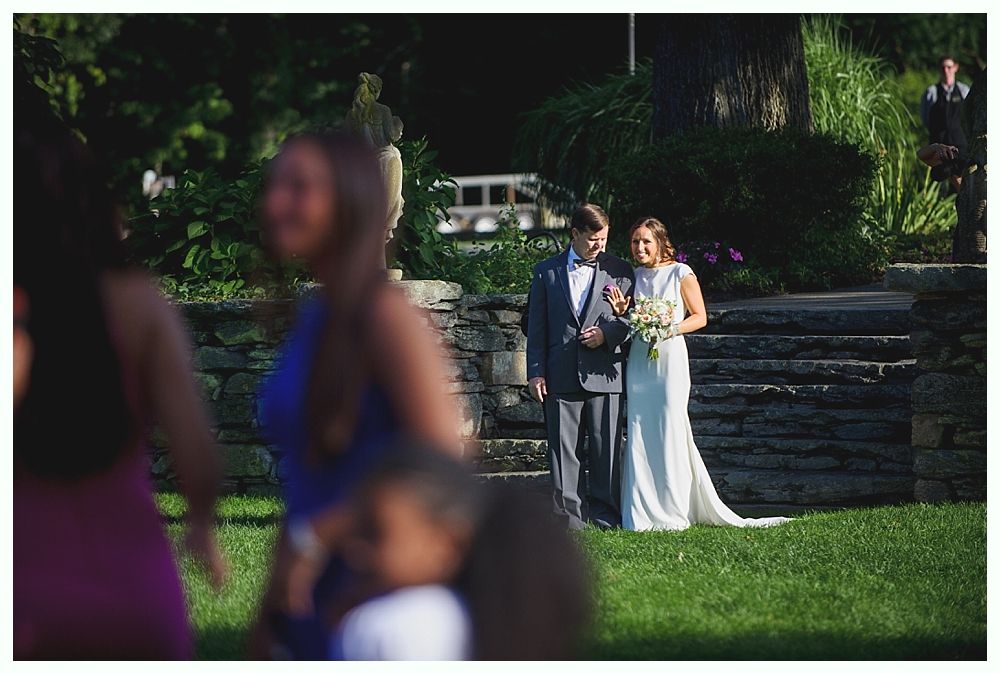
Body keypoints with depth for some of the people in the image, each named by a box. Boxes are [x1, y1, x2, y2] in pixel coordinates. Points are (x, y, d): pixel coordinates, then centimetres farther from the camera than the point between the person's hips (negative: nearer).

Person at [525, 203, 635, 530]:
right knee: (563, 451, 0)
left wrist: (606, 333, -9)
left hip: (604, 376, -1)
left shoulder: (619, 271, 8)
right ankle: (568, 519, 4)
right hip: (561, 376, 1)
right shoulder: (546, 271, 10)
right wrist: (536, 373, 2)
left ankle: (605, 517, 5)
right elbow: (537, 326, 9)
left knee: (606, 450, -1)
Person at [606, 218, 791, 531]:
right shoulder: (633, 277, 12)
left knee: (670, 430, -6)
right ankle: (642, 513, 4)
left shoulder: (681, 274, -2)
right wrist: (622, 313, -1)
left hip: (669, 356, -5)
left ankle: (674, 511, 0)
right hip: (638, 360, 5)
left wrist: (672, 329, -16)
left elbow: (700, 317, -1)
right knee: (639, 432, 1)